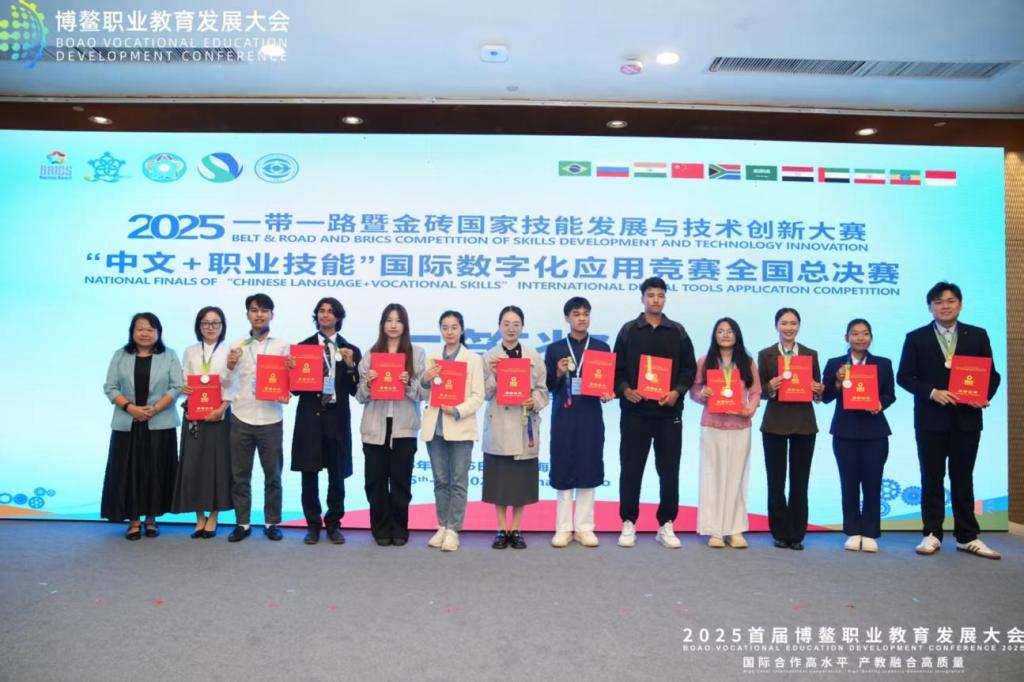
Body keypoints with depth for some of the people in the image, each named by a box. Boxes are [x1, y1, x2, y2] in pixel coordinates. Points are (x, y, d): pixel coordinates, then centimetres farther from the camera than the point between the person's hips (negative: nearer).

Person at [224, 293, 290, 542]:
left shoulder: (283, 346, 4)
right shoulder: (237, 346, 8)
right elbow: (229, 384, 6)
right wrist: (230, 367, -12)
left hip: (271, 419, -1)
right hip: (241, 419, 1)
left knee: (272, 474, 7)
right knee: (240, 474, 8)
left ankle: (272, 522, 18)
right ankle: (242, 523, 19)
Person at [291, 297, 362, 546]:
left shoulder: (351, 351, 7)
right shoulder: (302, 346, 7)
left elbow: (355, 390, 0)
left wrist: (350, 366, -14)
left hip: (337, 418, 0)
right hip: (310, 417, 0)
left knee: (337, 474, 5)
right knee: (309, 473, 4)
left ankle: (333, 524, 18)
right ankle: (313, 524, 17)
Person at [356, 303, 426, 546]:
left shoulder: (417, 353, 4)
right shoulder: (370, 354, 8)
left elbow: (423, 393, 1)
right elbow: (360, 397, 7)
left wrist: (409, 383, -18)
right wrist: (367, 383, -13)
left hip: (404, 427, -1)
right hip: (375, 427, 1)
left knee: (400, 480, 4)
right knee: (376, 480, 5)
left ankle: (399, 529, 18)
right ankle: (381, 529, 19)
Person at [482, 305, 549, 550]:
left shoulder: (534, 357, 4)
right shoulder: (489, 357, 2)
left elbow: (542, 390, 4)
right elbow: (484, 393, -3)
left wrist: (534, 402, -16)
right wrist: (493, 376, -19)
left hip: (525, 426, 1)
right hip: (498, 426, 0)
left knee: (521, 480, 5)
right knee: (499, 480, 4)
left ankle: (516, 530, 17)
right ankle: (502, 530, 16)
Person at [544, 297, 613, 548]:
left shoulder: (601, 347, 8)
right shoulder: (555, 349, 6)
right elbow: (548, 387, 4)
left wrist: (607, 394, -13)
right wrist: (559, 373, -14)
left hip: (591, 417, 1)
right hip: (563, 417, 0)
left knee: (588, 471, 3)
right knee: (563, 472, 2)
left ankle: (584, 527, 13)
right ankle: (564, 528, 12)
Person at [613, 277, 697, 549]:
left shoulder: (678, 332, 9)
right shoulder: (628, 330, 6)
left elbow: (689, 368, 8)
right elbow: (616, 367, 4)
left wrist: (677, 391, -8)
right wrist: (624, 390, -13)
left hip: (669, 411, 1)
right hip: (635, 410, -1)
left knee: (669, 470, 4)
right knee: (631, 468, 3)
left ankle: (666, 525, 15)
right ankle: (629, 523, 13)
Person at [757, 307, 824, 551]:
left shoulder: (811, 354, 8)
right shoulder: (765, 354, 2)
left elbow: (817, 388, 8)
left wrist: (819, 390, -14)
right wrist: (770, 387, -21)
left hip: (803, 423, 1)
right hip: (775, 423, -1)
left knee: (800, 482, 5)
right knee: (776, 482, 4)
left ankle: (797, 535, 14)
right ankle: (780, 533, 14)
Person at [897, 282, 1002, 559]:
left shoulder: (977, 335, 6)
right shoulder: (916, 338, 1)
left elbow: (991, 374, 6)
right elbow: (904, 376, -2)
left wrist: (985, 396, -13)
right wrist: (932, 392, -16)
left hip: (966, 418, 1)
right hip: (931, 418, -1)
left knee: (963, 478, 8)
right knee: (932, 478, 6)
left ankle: (967, 537, 17)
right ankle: (932, 534, 14)